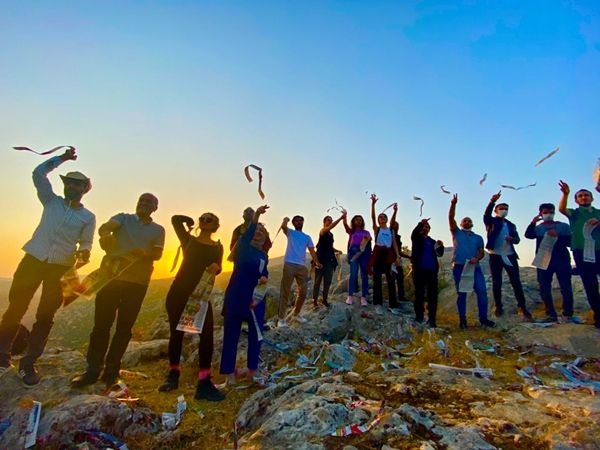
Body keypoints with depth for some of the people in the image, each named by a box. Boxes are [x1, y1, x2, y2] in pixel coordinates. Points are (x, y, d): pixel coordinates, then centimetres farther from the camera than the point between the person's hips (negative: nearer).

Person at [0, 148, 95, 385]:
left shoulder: (88, 217, 6)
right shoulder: (51, 201, 9)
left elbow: (86, 244, 6)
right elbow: (38, 173, 3)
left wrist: (83, 254, -16)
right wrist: (62, 158, 0)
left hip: (61, 267, 0)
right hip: (34, 259, 1)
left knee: (45, 316, 2)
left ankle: (28, 364, 14)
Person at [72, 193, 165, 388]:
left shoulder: (158, 230, 12)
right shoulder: (123, 218, 10)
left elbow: (158, 254, 0)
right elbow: (104, 228, -8)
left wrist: (144, 253, -22)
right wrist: (105, 235, -32)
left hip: (138, 281, 0)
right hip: (111, 274, 0)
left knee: (124, 326, 3)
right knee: (101, 323, 0)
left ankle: (112, 370, 13)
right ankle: (93, 369, 9)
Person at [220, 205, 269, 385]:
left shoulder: (264, 256, 13)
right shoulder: (243, 247, -1)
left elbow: (263, 273, 16)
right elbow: (246, 235, -20)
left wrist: (265, 278, -9)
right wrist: (256, 216, -36)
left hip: (255, 298, 4)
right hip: (236, 296, -4)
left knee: (255, 334, 6)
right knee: (231, 334, 0)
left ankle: (252, 369, 22)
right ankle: (229, 372, 9)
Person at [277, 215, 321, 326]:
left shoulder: (307, 237, 20)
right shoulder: (290, 233, 11)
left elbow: (312, 251, 9)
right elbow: (283, 226, -13)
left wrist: (316, 262, -6)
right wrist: (286, 219, 5)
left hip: (302, 266, 5)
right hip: (289, 264, -4)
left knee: (303, 292, 7)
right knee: (285, 292, -5)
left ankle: (296, 314, 26)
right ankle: (281, 318, -2)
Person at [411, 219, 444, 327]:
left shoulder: (432, 241, 20)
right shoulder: (417, 239, 10)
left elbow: (439, 254, 10)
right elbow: (413, 234, -14)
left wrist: (441, 246, -10)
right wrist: (420, 223, -28)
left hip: (432, 270, 4)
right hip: (419, 270, -3)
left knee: (433, 295, 0)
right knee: (419, 294, -1)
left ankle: (432, 319, 4)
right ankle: (419, 318, 4)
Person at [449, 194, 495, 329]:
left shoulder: (478, 237, 21)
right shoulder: (457, 233, 13)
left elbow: (482, 252, 12)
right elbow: (451, 218, -1)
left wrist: (477, 258, -11)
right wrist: (453, 204, -15)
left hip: (475, 267, 2)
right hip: (459, 267, -2)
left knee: (482, 291, -6)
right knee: (461, 293, 1)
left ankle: (483, 318, 5)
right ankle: (462, 319, 6)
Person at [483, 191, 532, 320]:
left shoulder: (511, 225, 16)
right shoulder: (491, 221, 3)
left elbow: (517, 239, 9)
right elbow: (486, 214, -19)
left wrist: (512, 238, -16)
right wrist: (492, 201, -36)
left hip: (510, 255, 3)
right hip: (495, 256, -3)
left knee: (516, 281, -1)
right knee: (496, 283, 1)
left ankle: (522, 307, 5)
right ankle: (498, 307, 11)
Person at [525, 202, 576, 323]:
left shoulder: (564, 226, 10)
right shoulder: (537, 228, 11)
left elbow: (569, 242, 1)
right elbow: (528, 235, -11)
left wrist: (558, 236, -16)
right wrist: (533, 222, -25)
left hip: (562, 260, -1)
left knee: (566, 288, -4)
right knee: (544, 289, 1)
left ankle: (568, 314, 7)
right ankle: (551, 314, 9)